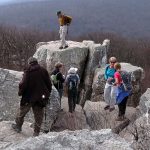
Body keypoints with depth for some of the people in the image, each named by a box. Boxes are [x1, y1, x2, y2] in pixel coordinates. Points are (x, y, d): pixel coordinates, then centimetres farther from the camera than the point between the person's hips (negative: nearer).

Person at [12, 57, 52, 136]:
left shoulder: (27, 72, -12)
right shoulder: (43, 71, -2)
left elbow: (23, 84, -16)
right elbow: (49, 84, 1)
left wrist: (20, 92, 0)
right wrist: (48, 93, 13)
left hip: (29, 97, -2)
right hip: (41, 97, 3)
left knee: (22, 112, 19)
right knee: (38, 115, 11)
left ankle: (18, 126, 35)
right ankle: (36, 132, 14)